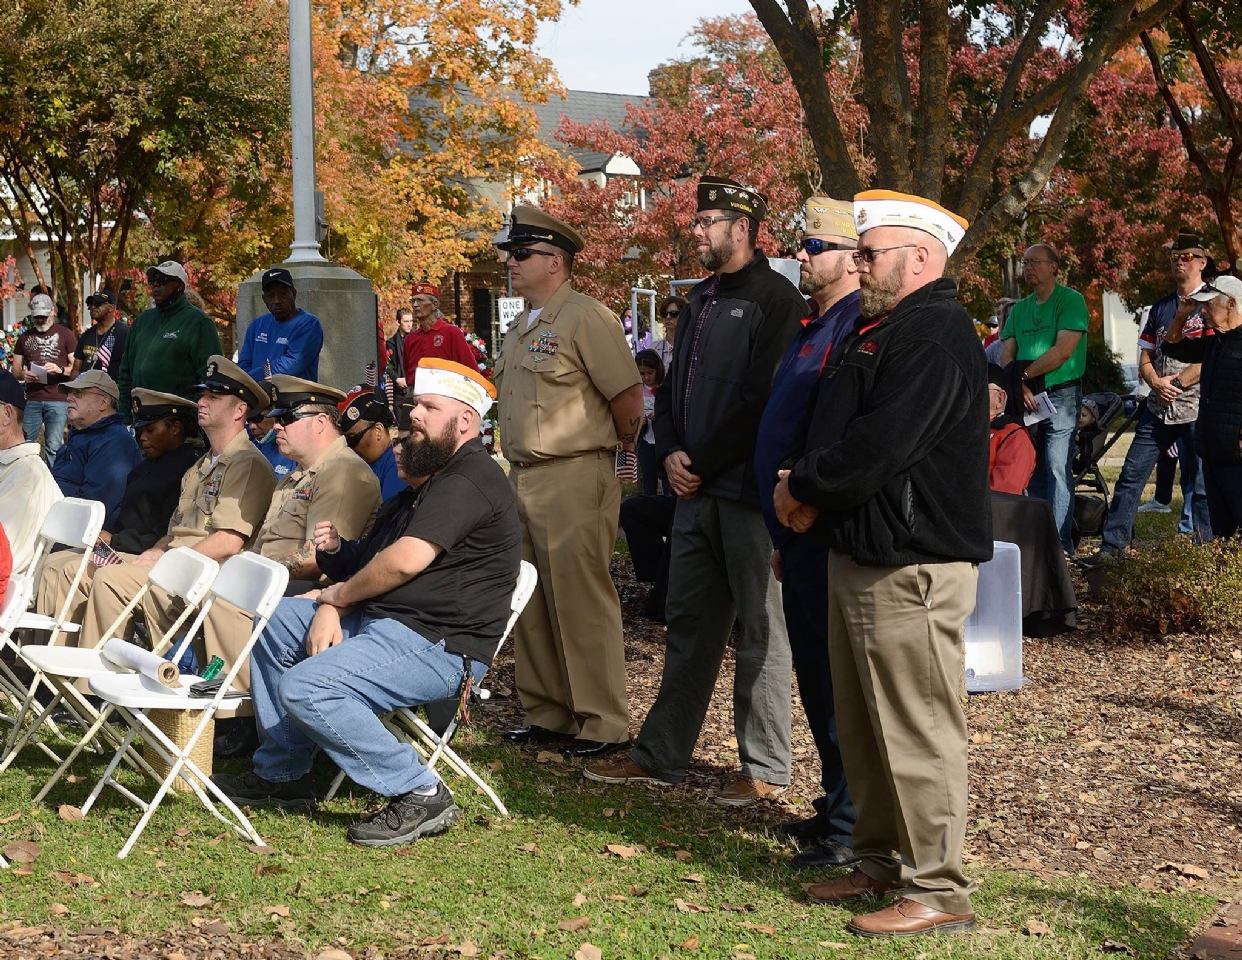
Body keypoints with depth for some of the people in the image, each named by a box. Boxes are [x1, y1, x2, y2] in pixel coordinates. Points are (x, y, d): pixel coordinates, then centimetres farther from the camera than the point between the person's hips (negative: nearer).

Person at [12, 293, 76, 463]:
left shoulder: (65, 334, 4)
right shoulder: (25, 337, 17)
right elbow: (15, 368, 18)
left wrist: (60, 370, -19)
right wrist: (22, 374, -5)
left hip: (58, 400, -4)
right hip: (32, 400, 4)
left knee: (53, 447, -6)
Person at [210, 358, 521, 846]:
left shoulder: (470, 478, -14)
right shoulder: (436, 481, 21)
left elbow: (405, 561, -23)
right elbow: (372, 563, 18)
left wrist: (336, 597, -7)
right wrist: (336, 548, -5)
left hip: (439, 647, -12)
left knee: (306, 687, -27)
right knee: (273, 622, 15)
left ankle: (420, 794, -17)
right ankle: (281, 773, 16)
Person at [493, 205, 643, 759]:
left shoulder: (586, 318, -12)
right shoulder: (520, 328, 17)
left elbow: (629, 396, -15)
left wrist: (615, 446, -1)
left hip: (573, 480, -9)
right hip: (522, 479, 9)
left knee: (580, 602, -6)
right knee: (531, 605, 13)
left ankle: (604, 725, 2)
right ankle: (547, 715, 23)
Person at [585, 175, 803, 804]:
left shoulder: (774, 299, -11)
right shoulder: (701, 299, 18)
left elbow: (761, 400, -17)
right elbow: (674, 385, 21)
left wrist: (701, 463, -12)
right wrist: (671, 453, 3)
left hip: (745, 491, -9)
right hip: (696, 490, 9)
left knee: (759, 631, -1)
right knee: (688, 624, 14)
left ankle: (766, 769, 8)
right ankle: (661, 755, 21)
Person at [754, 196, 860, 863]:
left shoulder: (859, 329, -15)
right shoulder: (812, 327, 17)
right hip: (797, 533, 10)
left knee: (836, 677, -5)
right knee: (815, 677, 16)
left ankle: (853, 831, 2)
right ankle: (836, 804, 26)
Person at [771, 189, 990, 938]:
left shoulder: (935, 335, -17)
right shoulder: (884, 329, 18)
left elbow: (881, 445, -25)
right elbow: (844, 430, 21)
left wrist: (805, 489, -10)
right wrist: (809, 496, 3)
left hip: (911, 566, -11)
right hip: (861, 556, 11)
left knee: (917, 728, -6)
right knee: (864, 727, 18)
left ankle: (937, 891, 1)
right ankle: (882, 863, 30)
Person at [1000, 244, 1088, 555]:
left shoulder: (1070, 300, -2)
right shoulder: (1019, 309, 17)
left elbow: (1064, 350, -14)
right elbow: (1006, 355, 8)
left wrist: (1023, 375, -12)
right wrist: (1019, 386, -11)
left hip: (1061, 394, -6)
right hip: (1027, 399, 6)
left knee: (1058, 469, -11)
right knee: (1032, 471, 7)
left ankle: (1061, 544, -12)